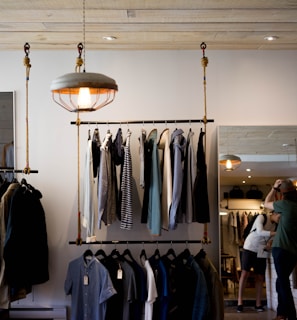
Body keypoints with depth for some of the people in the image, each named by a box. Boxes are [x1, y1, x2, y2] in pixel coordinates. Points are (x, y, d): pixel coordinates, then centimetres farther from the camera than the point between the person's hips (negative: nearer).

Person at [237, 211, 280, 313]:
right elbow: (260, 232, -26)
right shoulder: (261, 217, -12)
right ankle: (240, 302, -7)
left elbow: (270, 237, 6)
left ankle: (258, 304, 9)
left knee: (260, 277, 3)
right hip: (250, 248, -6)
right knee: (245, 273, -11)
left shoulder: (275, 225, 7)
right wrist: (276, 233, -30)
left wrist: (269, 243, -17)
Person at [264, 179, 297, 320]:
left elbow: (266, 203, 6)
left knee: (283, 282, -5)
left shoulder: (285, 204, -10)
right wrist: (277, 189, 21)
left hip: (282, 249, -8)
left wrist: (274, 188, 14)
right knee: (282, 281, 17)